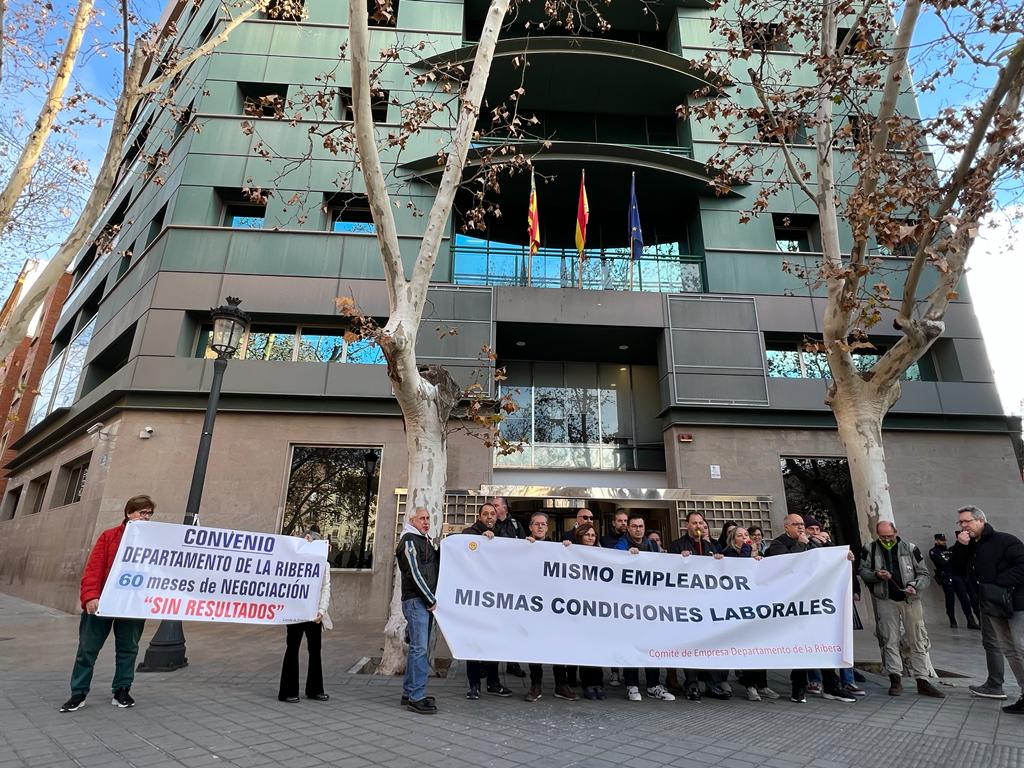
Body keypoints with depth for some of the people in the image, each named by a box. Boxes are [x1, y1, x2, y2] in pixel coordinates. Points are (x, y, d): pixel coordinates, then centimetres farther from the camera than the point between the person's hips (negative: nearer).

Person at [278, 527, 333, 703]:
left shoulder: (324, 565, 10)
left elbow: (326, 589, 4)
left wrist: (321, 611, -9)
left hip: (314, 613, 3)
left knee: (315, 650, 9)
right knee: (292, 649, 3)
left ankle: (314, 690, 21)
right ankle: (288, 692, 13)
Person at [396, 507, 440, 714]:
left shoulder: (426, 541, 19)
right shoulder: (409, 540, -9)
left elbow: (435, 564, 24)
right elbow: (415, 573, -15)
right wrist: (431, 600, -12)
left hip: (425, 601, 9)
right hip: (415, 600, -9)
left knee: (417, 648, 13)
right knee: (419, 648, -9)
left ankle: (409, 692, 21)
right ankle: (416, 698, -5)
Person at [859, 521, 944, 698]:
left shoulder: (910, 549, -1)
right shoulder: (871, 550, 1)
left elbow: (924, 574, 2)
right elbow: (863, 571, 6)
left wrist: (914, 586, -15)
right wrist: (876, 575, -13)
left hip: (910, 599, 0)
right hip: (885, 601, 0)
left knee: (917, 641, 3)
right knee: (889, 640, 3)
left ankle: (922, 681, 12)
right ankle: (895, 679, 11)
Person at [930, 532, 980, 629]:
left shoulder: (949, 550, 21)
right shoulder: (933, 552, 2)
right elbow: (942, 563, -11)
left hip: (957, 575, 5)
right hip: (946, 577, -5)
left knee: (964, 598, -2)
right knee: (950, 599, -1)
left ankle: (971, 621, -2)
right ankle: (952, 621, 8)